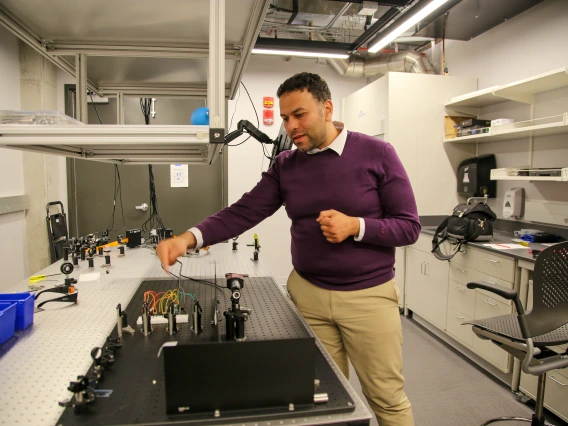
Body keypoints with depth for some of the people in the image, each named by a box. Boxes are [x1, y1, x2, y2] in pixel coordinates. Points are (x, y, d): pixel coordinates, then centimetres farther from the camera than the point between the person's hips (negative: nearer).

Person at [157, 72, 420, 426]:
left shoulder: (377, 154, -8)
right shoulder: (285, 165, 2)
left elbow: (409, 227, -7)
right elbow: (242, 213, -5)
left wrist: (355, 226, -22)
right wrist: (190, 238, -20)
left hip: (369, 295, -2)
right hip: (307, 293, 3)